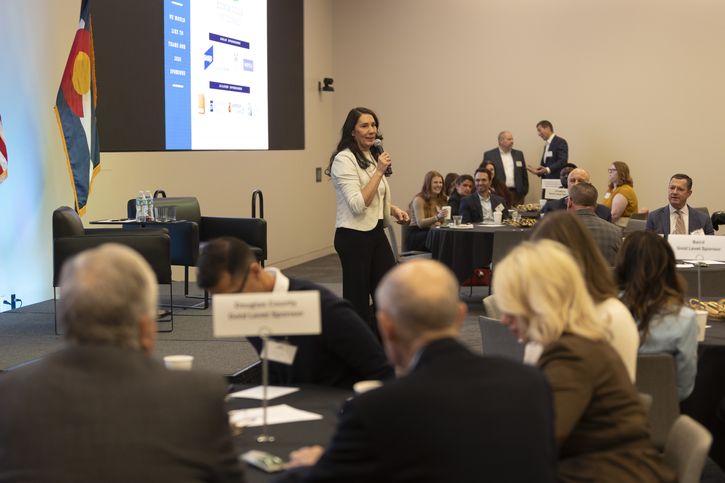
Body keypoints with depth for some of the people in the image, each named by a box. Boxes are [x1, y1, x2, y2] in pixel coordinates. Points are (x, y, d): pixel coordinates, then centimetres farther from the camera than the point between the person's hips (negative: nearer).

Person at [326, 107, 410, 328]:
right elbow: (357, 204, -23)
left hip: (376, 233, 8)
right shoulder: (344, 160, -14)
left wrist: (394, 210, 8)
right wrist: (379, 171, -22)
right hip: (354, 236, -8)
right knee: (357, 300, 1)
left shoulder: (373, 157, 14)